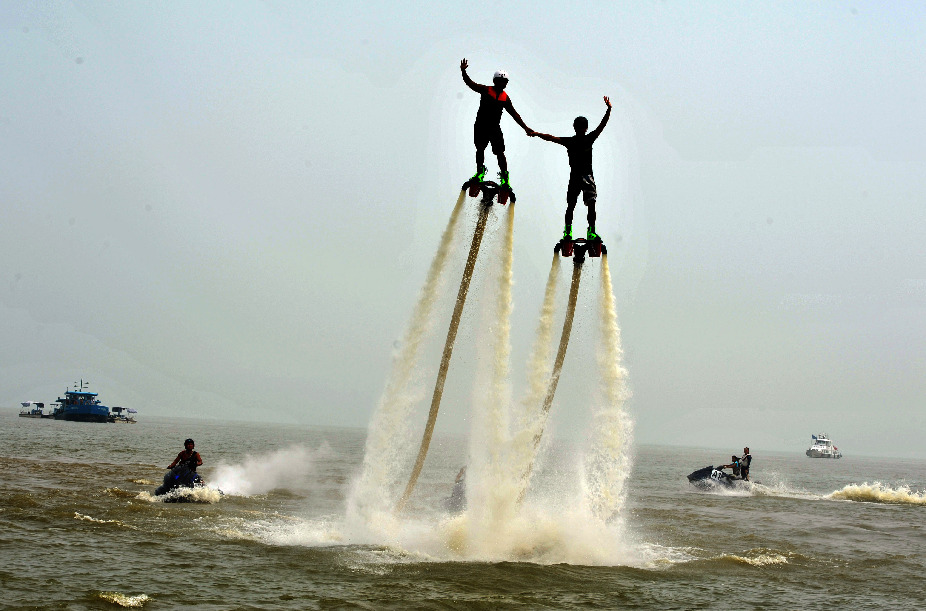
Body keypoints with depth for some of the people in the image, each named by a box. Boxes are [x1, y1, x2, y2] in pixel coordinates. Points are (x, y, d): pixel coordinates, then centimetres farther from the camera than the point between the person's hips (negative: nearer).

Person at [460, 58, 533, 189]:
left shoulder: (505, 97, 10)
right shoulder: (485, 90, 1)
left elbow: (514, 114, 14)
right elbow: (471, 84, -10)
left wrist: (525, 127, 11)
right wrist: (463, 72, -27)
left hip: (495, 127, 2)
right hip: (481, 125, -2)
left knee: (500, 152, -5)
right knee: (480, 148, -7)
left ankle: (504, 177, 2)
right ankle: (480, 171, 8)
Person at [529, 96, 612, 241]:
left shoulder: (589, 139, 7)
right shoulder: (569, 141, 6)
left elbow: (602, 125, -3)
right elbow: (552, 138, -1)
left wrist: (608, 110, -13)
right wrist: (537, 134, -11)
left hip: (588, 175, 1)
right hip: (574, 176, -1)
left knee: (591, 205, -5)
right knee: (570, 205, -3)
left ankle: (591, 231, -5)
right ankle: (567, 231, 2)